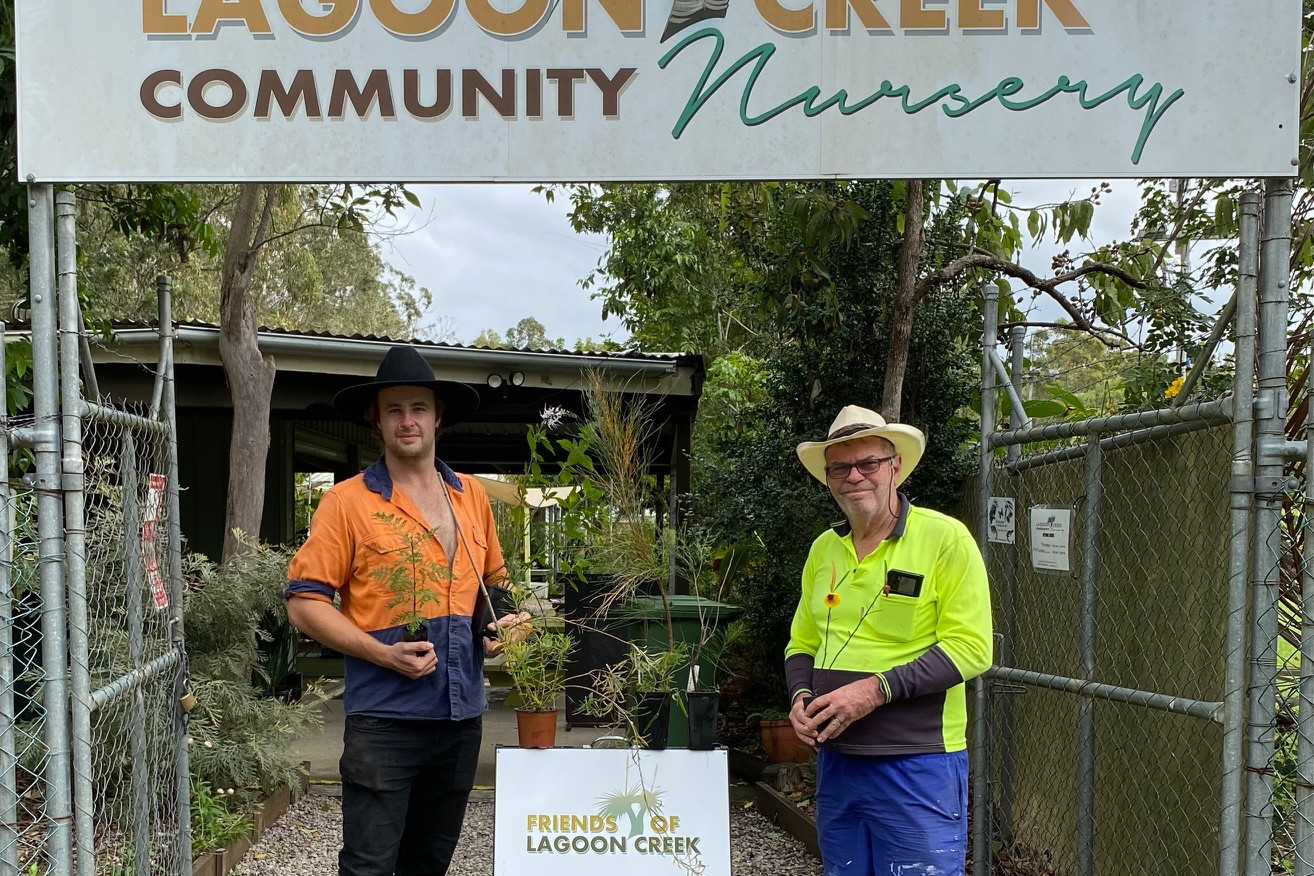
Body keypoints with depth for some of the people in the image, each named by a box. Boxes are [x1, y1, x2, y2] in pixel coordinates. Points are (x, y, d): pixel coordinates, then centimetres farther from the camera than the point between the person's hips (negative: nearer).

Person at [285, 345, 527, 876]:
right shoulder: (348, 501, -6)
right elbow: (304, 603, -9)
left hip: (462, 715, 5)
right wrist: (383, 654, -18)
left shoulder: (471, 495, 9)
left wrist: (501, 622, 1)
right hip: (384, 717, -5)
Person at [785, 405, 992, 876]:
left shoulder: (945, 538, -9)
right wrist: (800, 696, -4)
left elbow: (970, 647, -14)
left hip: (919, 766, -6)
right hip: (835, 761, 6)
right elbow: (803, 643, 17)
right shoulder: (823, 549, 9)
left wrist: (877, 689, -21)